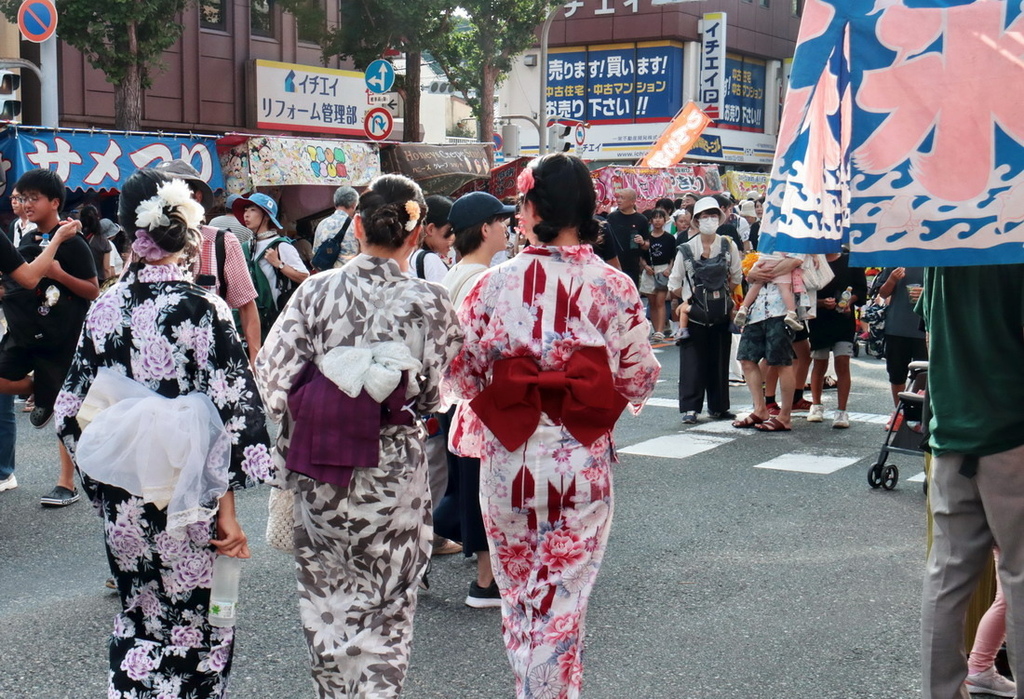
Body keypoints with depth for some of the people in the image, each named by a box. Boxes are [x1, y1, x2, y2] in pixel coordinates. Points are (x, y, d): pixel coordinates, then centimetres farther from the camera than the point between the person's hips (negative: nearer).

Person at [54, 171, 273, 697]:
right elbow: (235, 414, -15)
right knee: (194, 626, 11)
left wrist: (100, 486, 17)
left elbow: (73, 410, 4)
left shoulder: (105, 308, -3)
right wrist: (226, 505, -7)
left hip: (122, 495, 4)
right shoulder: (206, 311, -14)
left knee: (138, 620, 19)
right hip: (188, 498, -4)